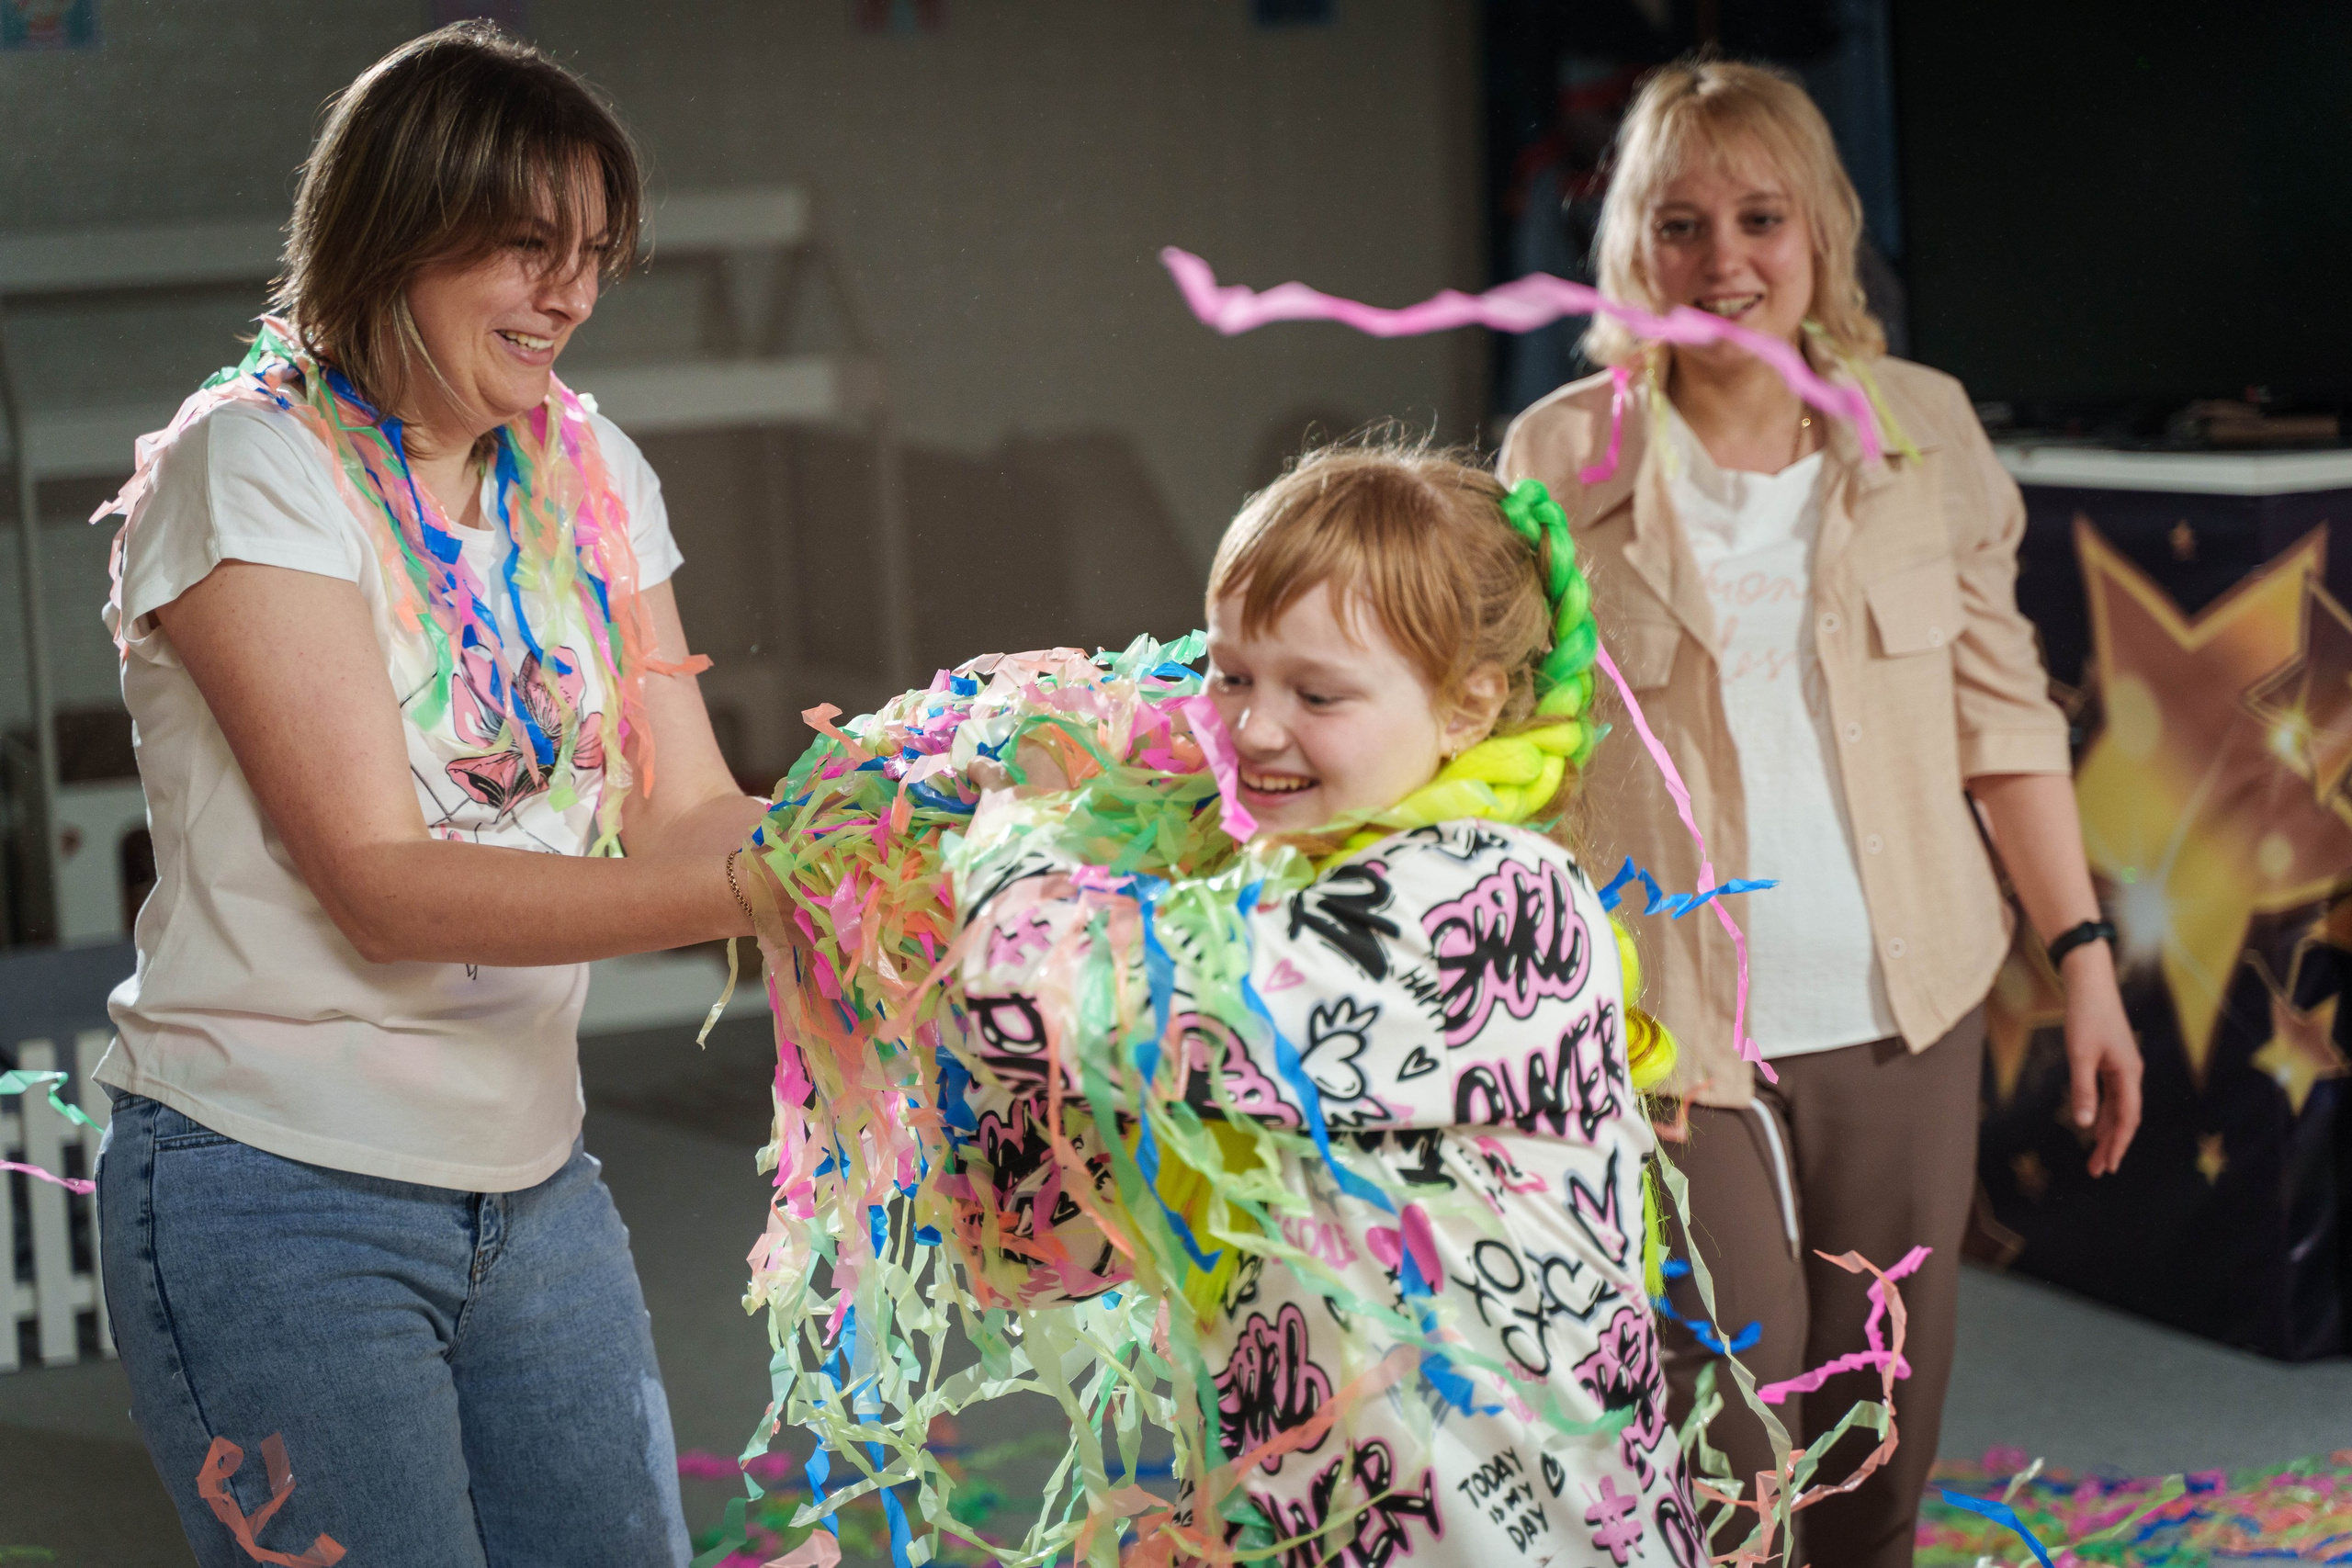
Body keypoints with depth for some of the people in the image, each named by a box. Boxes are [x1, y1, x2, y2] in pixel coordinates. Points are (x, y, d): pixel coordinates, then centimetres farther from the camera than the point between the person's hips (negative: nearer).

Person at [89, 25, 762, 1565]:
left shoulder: (589, 469, 8)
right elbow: (380, 879, -21)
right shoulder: (248, 469, -12)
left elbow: (685, 811, 2)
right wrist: (752, 891, -30)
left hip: (533, 1179, 6)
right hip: (284, 1193, -6)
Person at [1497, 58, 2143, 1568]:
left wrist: (2086, 956, 4)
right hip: (1666, 1029, -3)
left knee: (1883, 1440, 12)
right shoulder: (1560, 458, -4)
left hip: (1901, 1013, 3)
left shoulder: (1924, 427, 3)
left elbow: (2003, 709, 7)